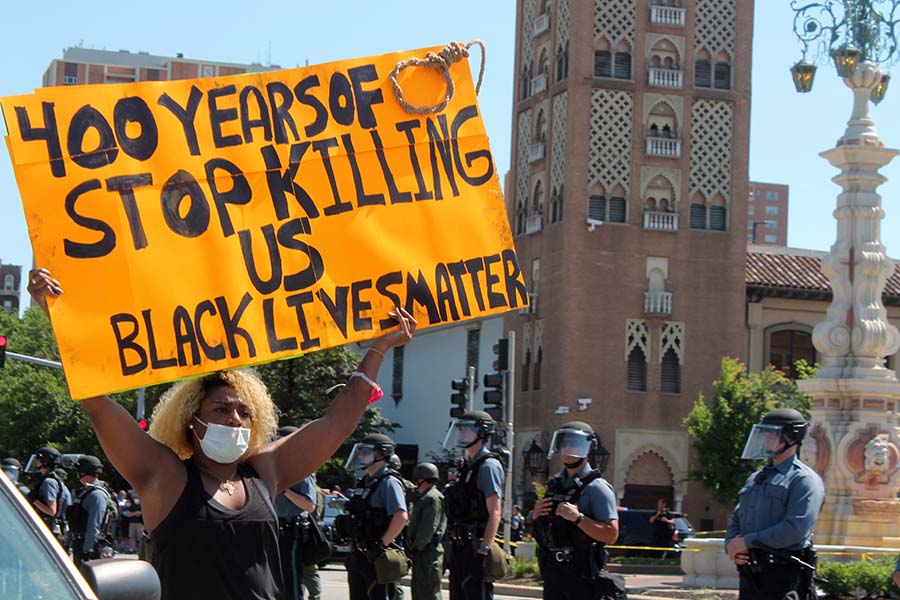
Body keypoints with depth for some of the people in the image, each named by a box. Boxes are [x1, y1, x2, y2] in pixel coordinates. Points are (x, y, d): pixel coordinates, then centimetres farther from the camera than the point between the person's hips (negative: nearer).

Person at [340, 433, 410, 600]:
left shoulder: (388, 482, -12)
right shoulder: (363, 482, 16)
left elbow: (401, 517, -24)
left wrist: (382, 544, -22)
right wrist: (353, 546, 18)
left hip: (378, 556, -9)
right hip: (358, 555, 9)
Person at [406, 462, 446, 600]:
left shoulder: (433, 498, -14)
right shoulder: (423, 497, 20)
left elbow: (428, 528, -21)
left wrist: (416, 547, -19)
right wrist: (414, 548, 18)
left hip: (428, 552, -11)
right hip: (421, 553, 11)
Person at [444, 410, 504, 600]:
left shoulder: (489, 465, -10)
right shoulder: (468, 466, 19)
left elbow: (494, 513, -18)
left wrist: (482, 551, -24)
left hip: (476, 547, -10)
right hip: (461, 547, 10)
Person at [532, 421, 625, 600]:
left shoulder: (596, 488, -7)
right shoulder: (554, 485, 14)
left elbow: (611, 535, -16)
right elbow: (542, 530, 23)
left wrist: (577, 518, -22)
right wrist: (536, 516, 1)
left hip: (582, 574, -7)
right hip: (552, 571, 7)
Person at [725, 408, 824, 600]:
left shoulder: (804, 480, -7)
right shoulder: (755, 479, 21)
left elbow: (796, 529, -19)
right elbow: (736, 521, 23)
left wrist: (747, 541, -16)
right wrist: (731, 545, -1)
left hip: (783, 577, -8)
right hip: (750, 575, 8)